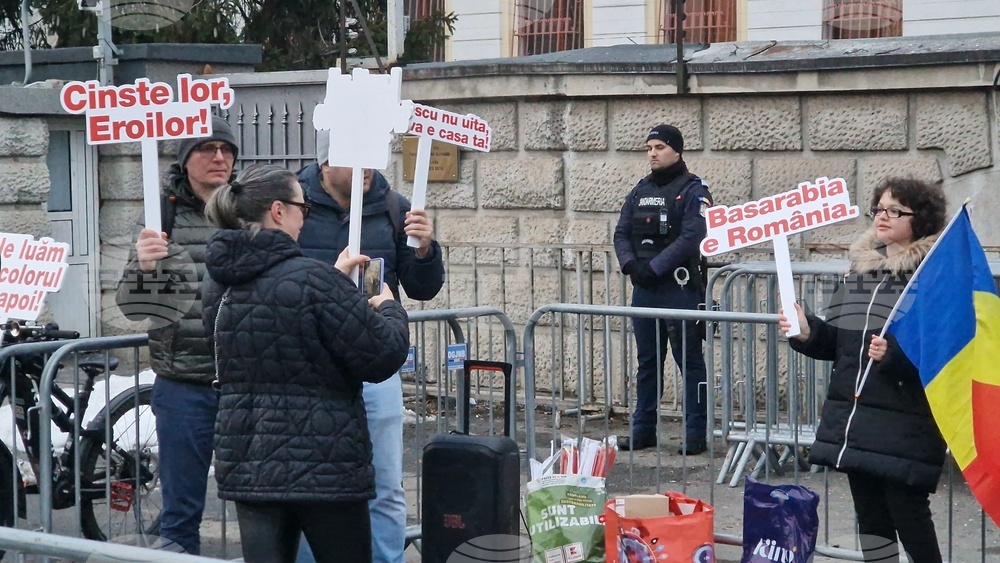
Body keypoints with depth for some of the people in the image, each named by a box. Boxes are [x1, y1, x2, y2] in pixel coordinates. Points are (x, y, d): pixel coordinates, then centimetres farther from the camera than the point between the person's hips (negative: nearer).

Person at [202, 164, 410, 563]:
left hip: (245, 465, 6)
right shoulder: (312, 279, -17)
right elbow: (382, 357, -13)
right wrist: (389, 309, 6)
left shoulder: (220, 282, 5)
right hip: (323, 466, -6)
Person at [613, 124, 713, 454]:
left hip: (679, 289, -6)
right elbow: (621, 233, 11)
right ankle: (643, 429, 20)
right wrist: (631, 265, -7)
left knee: (689, 361, -2)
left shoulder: (693, 191, -5)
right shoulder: (640, 191, 15)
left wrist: (654, 267, -18)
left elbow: (691, 238, -16)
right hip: (644, 290, 7)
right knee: (647, 361, 12)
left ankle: (695, 433, 2)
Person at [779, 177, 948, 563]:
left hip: (905, 425, -7)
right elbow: (837, 340, 17)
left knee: (909, 519, -2)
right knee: (870, 517, 13)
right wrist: (807, 332, -1)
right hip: (852, 416, 7)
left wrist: (896, 355, -29)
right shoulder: (860, 267, 13)